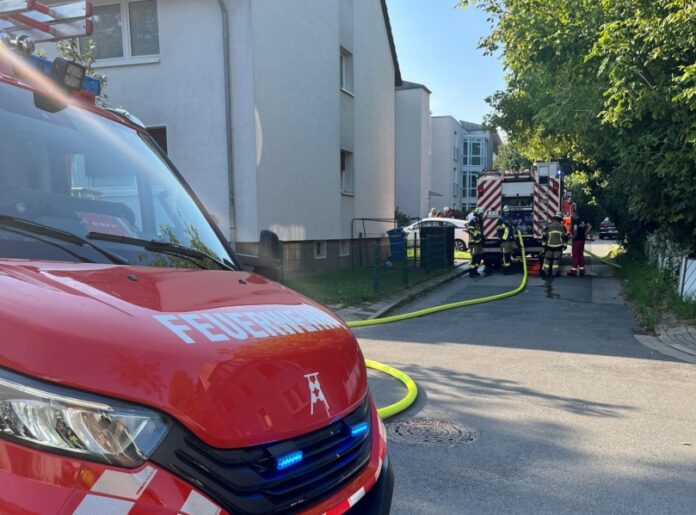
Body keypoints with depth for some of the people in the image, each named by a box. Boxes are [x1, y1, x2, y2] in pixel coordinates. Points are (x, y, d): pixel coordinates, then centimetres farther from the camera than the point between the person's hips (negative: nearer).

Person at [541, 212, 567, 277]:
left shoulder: (548, 226, -1)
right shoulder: (562, 227, 0)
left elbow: (544, 236, 1)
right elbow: (565, 237, 2)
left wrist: (544, 244, 9)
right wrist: (565, 244, 10)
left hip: (549, 246, 0)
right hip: (558, 246, 0)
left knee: (547, 259, 8)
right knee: (557, 259, 3)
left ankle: (545, 271, 8)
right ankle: (555, 272, 2)